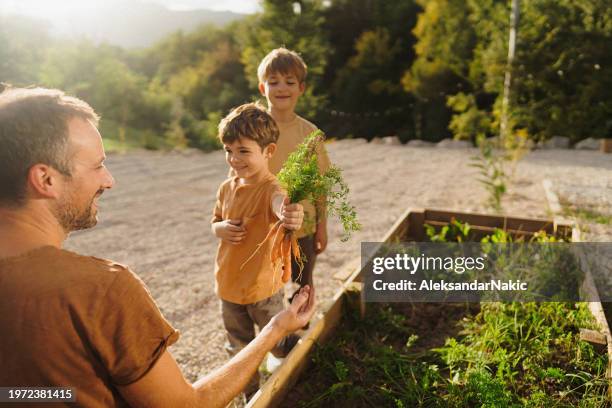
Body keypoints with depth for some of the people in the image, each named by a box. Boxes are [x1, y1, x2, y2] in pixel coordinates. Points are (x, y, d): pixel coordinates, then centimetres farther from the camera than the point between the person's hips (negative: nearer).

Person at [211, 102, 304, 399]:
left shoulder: (269, 188, -24)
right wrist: (221, 229, -11)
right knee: (239, 350, 23)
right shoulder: (227, 188, -2)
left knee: (279, 345, 17)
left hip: (263, 287, -6)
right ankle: (251, 395, 47)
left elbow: (280, 202, -48)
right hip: (228, 286, 6)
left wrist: (289, 214, -73)